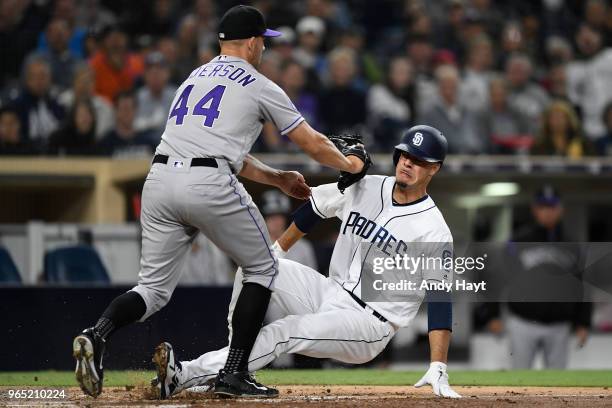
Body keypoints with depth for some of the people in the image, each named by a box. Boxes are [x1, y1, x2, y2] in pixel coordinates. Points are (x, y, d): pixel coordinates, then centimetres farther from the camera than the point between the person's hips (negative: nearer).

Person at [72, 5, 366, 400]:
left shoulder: (194, 78, 28)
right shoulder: (259, 86, 8)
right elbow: (314, 144, 15)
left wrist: (277, 178, 39)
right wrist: (350, 163, 34)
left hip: (160, 179, 6)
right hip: (210, 186, -6)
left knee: (154, 288, 10)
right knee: (262, 267, 15)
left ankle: (98, 334, -21)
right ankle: (235, 374, 8)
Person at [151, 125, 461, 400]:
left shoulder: (433, 229, -15)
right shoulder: (365, 188, 2)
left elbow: (440, 298, -21)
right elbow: (315, 207, 18)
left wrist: (438, 370, -29)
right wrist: (277, 253, 14)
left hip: (369, 325, -7)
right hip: (328, 294, 7)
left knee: (285, 331, -29)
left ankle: (186, 376, -33)